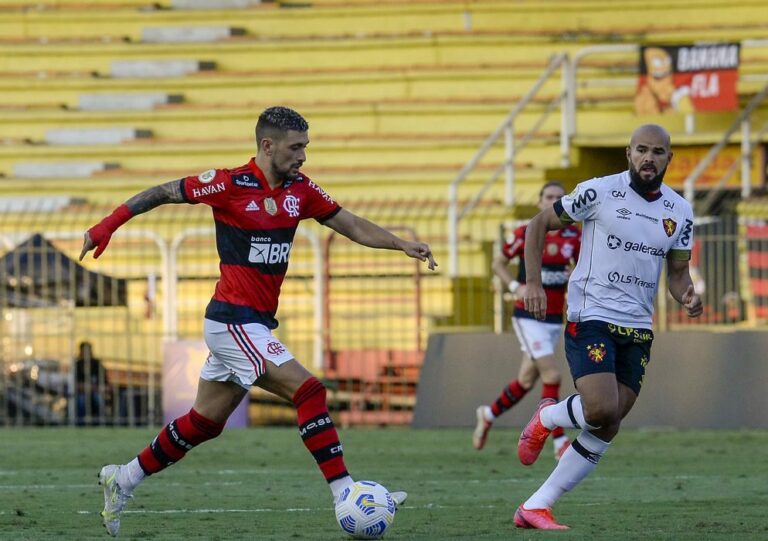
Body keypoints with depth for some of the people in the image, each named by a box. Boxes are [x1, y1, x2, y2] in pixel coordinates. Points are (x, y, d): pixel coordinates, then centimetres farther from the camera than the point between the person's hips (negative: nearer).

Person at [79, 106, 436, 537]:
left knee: (204, 423, 15)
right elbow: (163, 193, -3)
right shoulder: (229, 184, -13)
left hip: (255, 324, 8)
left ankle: (123, 480, 28)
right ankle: (345, 496, -16)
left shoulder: (300, 190, 6)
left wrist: (403, 245, -7)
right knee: (308, 390, -16)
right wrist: (107, 226, -4)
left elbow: (355, 227, 7)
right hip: (234, 321, -8)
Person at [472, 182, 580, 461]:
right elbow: (498, 263, 4)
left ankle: (488, 414, 36)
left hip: (555, 319, 5)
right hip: (528, 317, -5)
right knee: (552, 376, -14)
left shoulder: (574, 236, 3)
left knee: (526, 380, 11)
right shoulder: (525, 234, -7)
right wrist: (515, 286, -12)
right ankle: (560, 443, -9)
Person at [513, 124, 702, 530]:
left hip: (638, 329, 5)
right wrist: (533, 281, -9)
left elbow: (677, 271, 15)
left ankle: (534, 509, 9)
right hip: (591, 317, -5)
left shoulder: (679, 212, 7)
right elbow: (539, 224, 2)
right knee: (601, 410, -24)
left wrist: (686, 298, -8)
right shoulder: (599, 192, -6)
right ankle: (547, 417, 10)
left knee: (605, 431, 1)